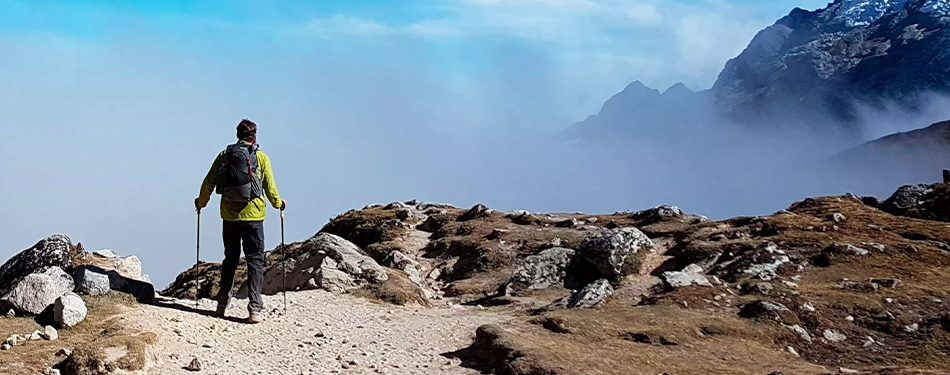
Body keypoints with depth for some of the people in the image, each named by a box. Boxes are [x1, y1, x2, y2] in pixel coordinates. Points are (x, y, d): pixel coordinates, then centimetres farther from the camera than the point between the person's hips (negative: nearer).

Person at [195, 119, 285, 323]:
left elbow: (209, 182, 5)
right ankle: (255, 309, -7)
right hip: (252, 216, -3)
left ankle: (222, 303, 20)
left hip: (229, 216, 3)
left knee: (230, 259, 18)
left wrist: (201, 202, 22)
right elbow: (270, 187, 0)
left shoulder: (225, 154, 4)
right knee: (255, 261, 1)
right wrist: (278, 204, 19)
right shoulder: (261, 157, -2)